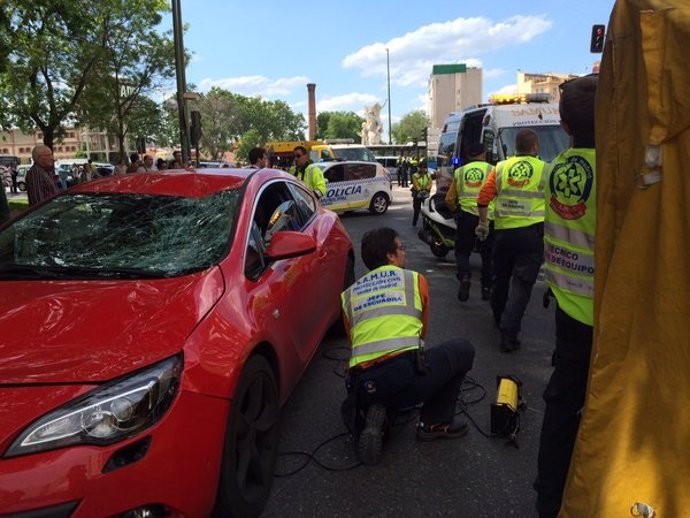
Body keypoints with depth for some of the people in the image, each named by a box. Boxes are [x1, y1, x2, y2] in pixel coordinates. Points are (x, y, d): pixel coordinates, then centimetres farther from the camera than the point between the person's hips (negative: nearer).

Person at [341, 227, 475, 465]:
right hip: (407, 375, -3)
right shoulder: (415, 279, 14)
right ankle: (435, 423, 21)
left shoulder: (348, 295, 20)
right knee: (463, 349, 21)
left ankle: (376, 416, 5)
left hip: (363, 386, 4)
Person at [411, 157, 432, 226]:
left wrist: (426, 190, -25)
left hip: (426, 194, 3)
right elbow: (415, 184, -15)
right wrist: (420, 191, -31)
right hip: (417, 194, -3)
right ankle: (414, 223, 10)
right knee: (416, 209, 0)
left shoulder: (428, 175, 7)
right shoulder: (415, 176, -4)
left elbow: (430, 184, -5)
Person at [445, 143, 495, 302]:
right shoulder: (492, 170, 4)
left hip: (466, 215, 1)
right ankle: (486, 288, 19)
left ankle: (464, 277, -17)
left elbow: (449, 200, 10)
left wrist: (457, 211, 29)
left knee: (462, 251, 10)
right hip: (488, 216, 0)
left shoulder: (459, 172, 10)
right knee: (488, 254, 14)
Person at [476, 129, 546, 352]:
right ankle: (509, 332, -7)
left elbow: (483, 198, 0)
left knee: (501, 277, 20)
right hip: (532, 232, -3)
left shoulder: (501, 167, 3)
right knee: (521, 283, -1)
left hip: (503, 231, 3)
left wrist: (483, 223, 12)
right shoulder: (544, 170, -2)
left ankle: (499, 317, 40)